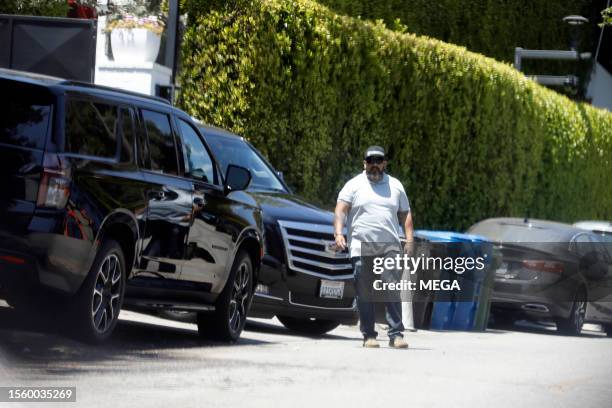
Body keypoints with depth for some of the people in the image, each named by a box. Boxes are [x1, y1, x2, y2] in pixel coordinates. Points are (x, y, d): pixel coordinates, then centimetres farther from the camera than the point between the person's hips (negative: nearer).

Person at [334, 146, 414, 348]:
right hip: (362, 250, -1)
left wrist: (409, 240, 6)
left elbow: (405, 214, 19)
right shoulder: (354, 185, 8)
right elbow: (340, 210, 0)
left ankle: (396, 334, -6)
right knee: (365, 296, -1)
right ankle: (369, 335, 4)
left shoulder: (395, 186, 17)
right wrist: (338, 233, -16)